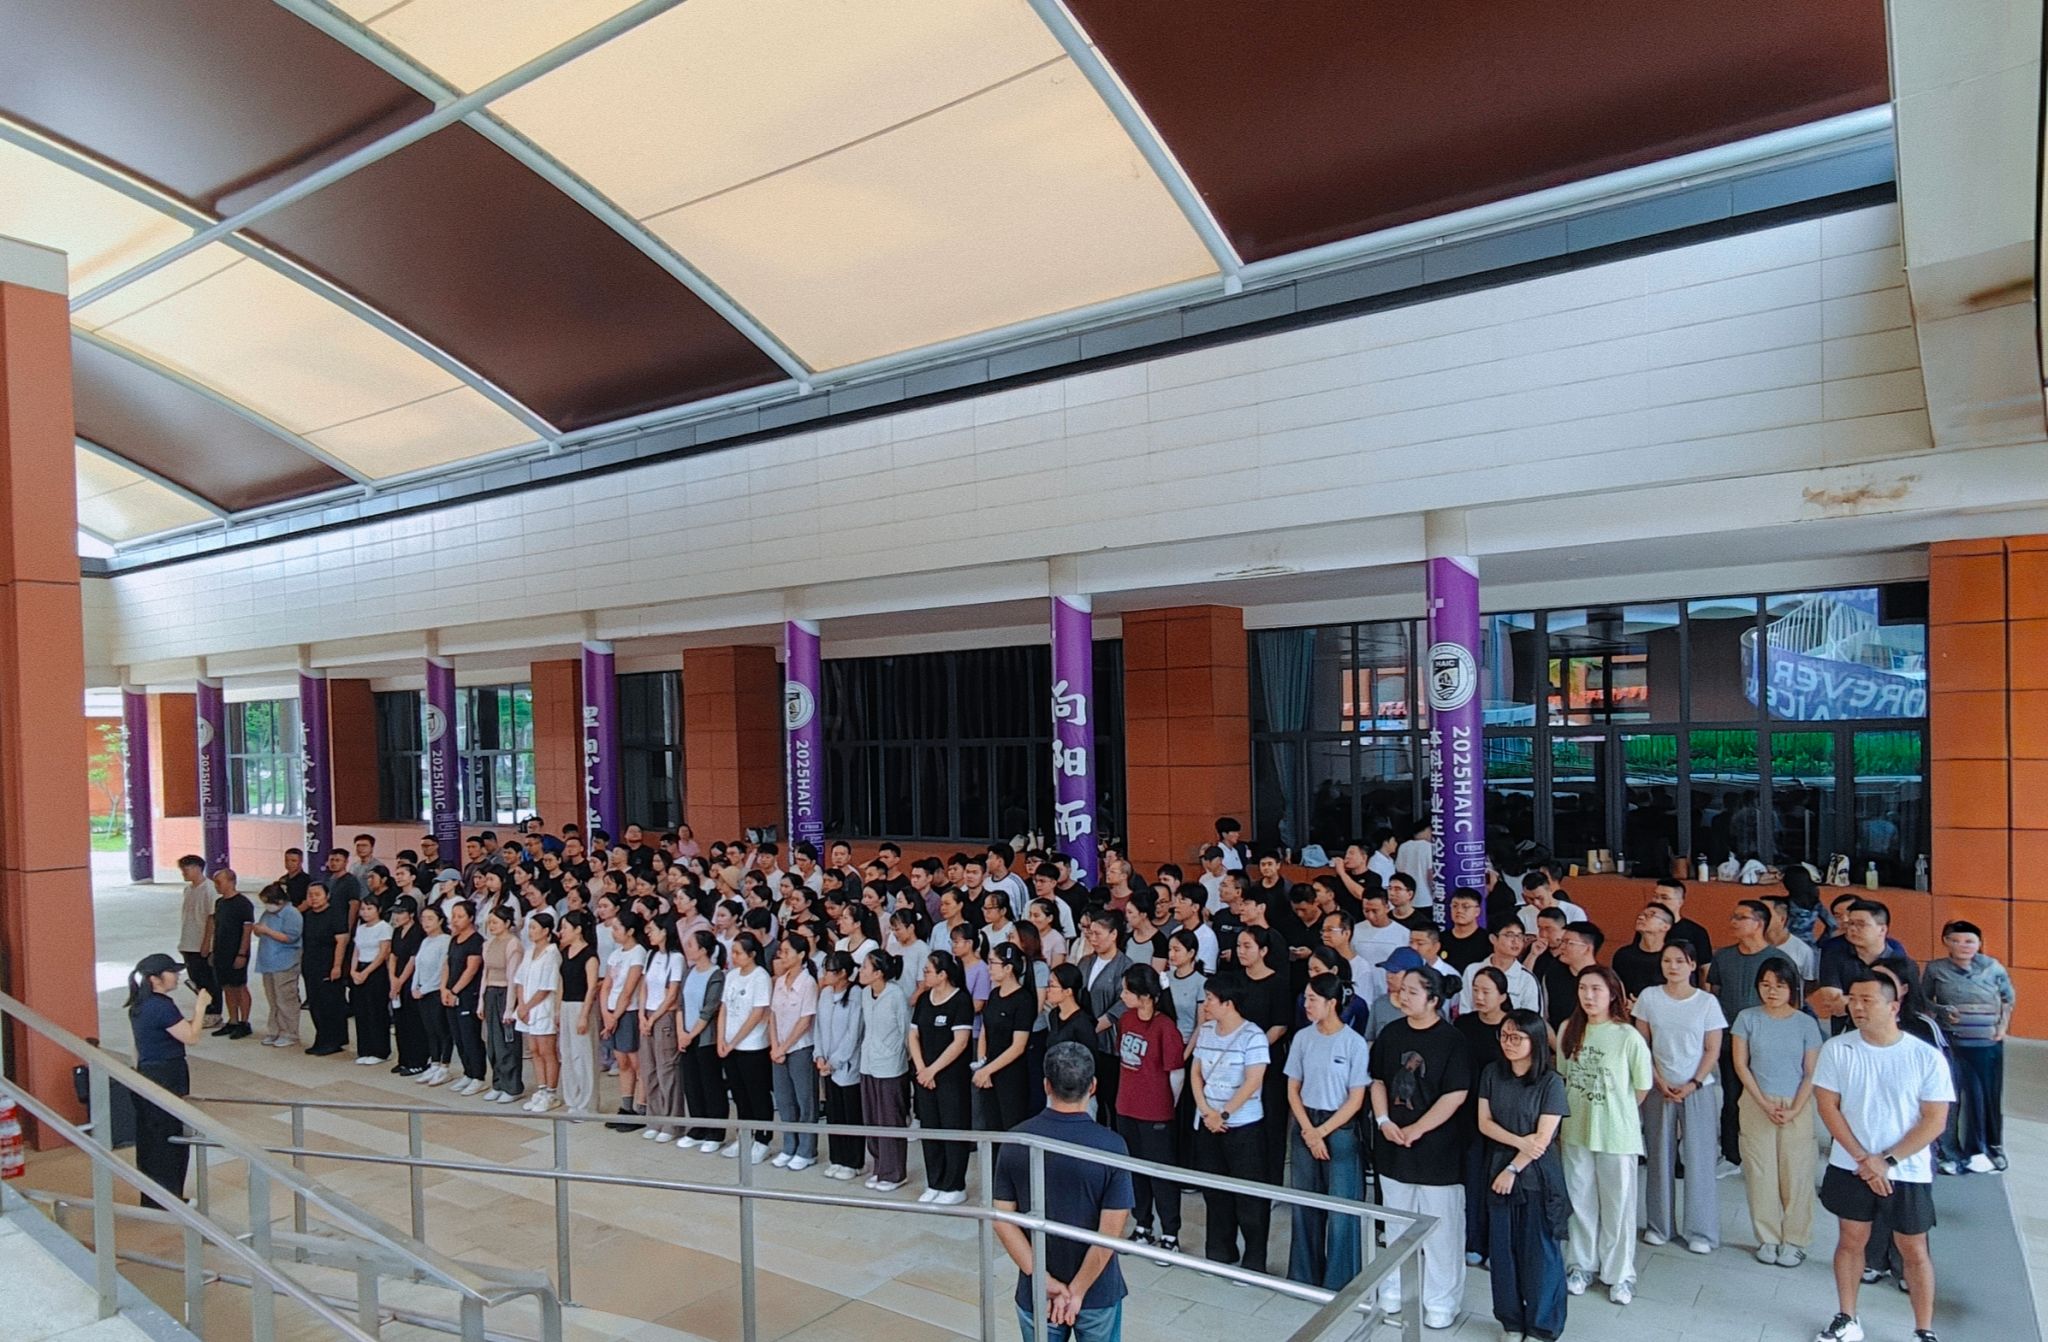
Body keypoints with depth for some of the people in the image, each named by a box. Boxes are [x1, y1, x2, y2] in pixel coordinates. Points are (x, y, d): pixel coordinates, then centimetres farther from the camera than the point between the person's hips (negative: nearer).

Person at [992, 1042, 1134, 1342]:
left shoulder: (1015, 1142, -11)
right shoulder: (1111, 1147, -19)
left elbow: (1002, 1219, -10)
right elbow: (1110, 1232, -19)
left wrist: (1044, 1281, -11)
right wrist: (1076, 1292, -12)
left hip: (1034, 1294, 2)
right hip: (1098, 1293, -2)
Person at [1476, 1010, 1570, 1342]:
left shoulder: (1551, 1082, -10)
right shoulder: (1491, 1074, 2)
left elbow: (1543, 1137, -13)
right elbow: (1484, 1122, -1)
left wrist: (1513, 1169, -11)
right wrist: (1518, 1141, -15)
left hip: (1537, 1177, -3)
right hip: (1499, 1173, 4)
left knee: (1539, 1252, 5)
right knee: (1502, 1250, 9)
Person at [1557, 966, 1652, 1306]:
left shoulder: (1628, 1037, -16)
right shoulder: (1569, 1030, -3)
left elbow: (1642, 1087, -4)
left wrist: (1617, 1112, 4)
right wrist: (1574, 1112, 8)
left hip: (1617, 1135, -4)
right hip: (1575, 1130, 4)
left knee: (1618, 1205, 9)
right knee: (1580, 1201, 15)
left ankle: (1619, 1274, 25)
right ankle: (1581, 1265, 31)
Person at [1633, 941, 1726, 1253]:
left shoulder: (1707, 1002, -2)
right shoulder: (1649, 997, 0)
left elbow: (1713, 1051, -1)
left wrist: (1693, 1085, -10)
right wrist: (1659, 1082, -6)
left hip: (1698, 1090, -1)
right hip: (1659, 1088, 1)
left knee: (1699, 1159, 1)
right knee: (1660, 1157, 7)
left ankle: (1701, 1231, 12)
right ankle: (1659, 1225, 18)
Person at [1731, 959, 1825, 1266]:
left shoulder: (1806, 1023, 0)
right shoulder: (1747, 1019, -1)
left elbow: (1811, 1073, 0)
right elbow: (1740, 1065, 0)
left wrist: (1794, 1110, -10)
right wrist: (1765, 1104, -8)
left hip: (1797, 1107, 0)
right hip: (1756, 1105, 0)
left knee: (1796, 1174, 2)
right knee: (1761, 1174, 4)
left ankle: (1794, 1241, 15)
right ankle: (1767, 1238, 16)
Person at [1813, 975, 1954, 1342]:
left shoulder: (1927, 1057, -11)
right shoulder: (1836, 1049, -7)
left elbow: (1935, 1121, -9)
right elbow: (1827, 1106, -5)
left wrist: (1886, 1161, -13)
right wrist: (1863, 1159, -11)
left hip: (1908, 1172, -1)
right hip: (1850, 1167, 1)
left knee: (1914, 1250, 9)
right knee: (1851, 1240, 11)